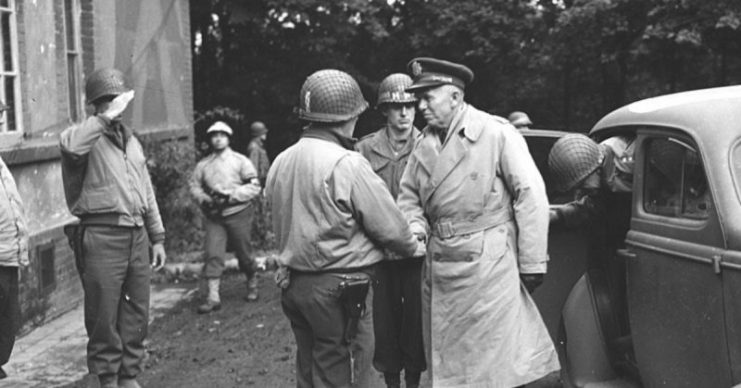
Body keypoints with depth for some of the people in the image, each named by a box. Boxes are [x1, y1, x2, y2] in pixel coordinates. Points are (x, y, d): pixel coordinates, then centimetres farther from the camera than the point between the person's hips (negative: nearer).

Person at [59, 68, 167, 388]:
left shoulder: (130, 139, 19)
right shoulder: (86, 137, -4)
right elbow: (70, 146, -32)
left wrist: (157, 238, 19)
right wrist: (106, 117, -23)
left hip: (136, 235, 7)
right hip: (101, 237, -7)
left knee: (136, 314, 11)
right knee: (104, 315, -1)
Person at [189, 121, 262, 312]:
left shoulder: (240, 161, -1)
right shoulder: (203, 164, 9)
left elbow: (254, 187, -6)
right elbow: (194, 185, 9)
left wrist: (231, 195, -17)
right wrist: (204, 198, -12)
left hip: (238, 213, -2)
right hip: (213, 216, 2)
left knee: (243, 252, 8)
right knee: (213, 254, -8)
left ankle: (252, 283, 34)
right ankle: (213, 297, -7)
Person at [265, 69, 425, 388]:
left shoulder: (281, 162, 3)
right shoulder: (347, 164, -18)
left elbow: (282, 225, 9)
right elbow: (389, 225, -11)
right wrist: (415, 248, 7)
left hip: (294, 285, 7)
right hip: (340, 290, -7)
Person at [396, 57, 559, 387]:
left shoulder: (496, 134, -9)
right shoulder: (424, 143, 9)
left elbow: (530, 196, -10)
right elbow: (408, 196, 20)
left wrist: (532, 264, -12)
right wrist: (415, 226, -2)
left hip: (488, 265, -6)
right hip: (438, 269, 6)